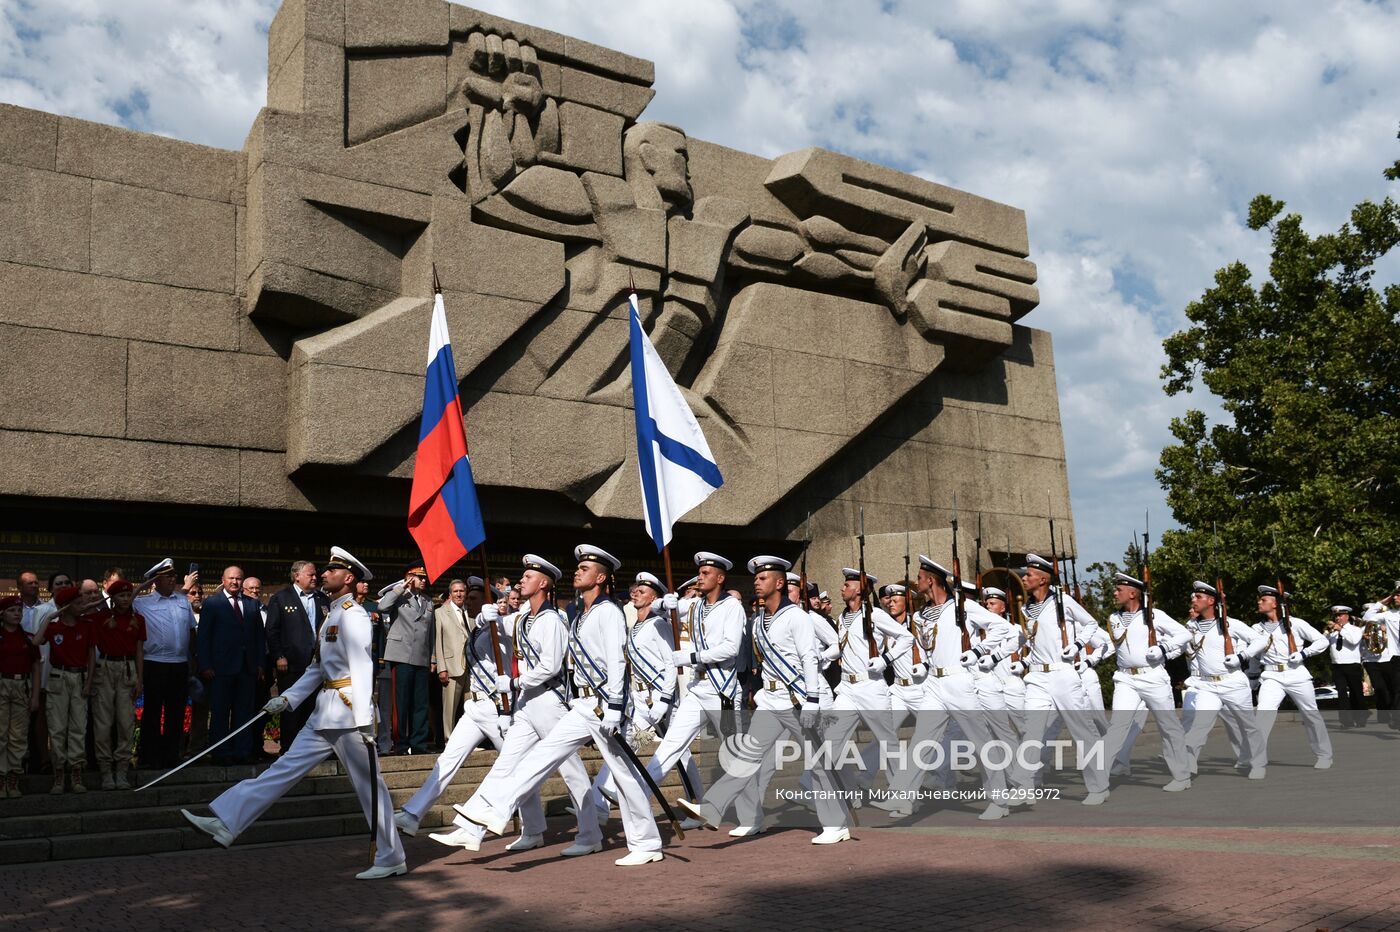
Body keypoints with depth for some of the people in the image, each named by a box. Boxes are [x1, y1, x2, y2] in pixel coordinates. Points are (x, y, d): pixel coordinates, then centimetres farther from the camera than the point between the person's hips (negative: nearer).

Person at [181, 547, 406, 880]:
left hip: (349, 711, -9)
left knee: (369, 784, -1)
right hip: (326, 713, 9)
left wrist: (364, 721, -23)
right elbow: (317, 669, 21)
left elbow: (362, 669, -19)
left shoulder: (353, 615, -12)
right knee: (285, 768, 7)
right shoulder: (333, 615, 18)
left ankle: (391, 859, 9)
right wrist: (287, 699, 12)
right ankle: (225, 823, 8)